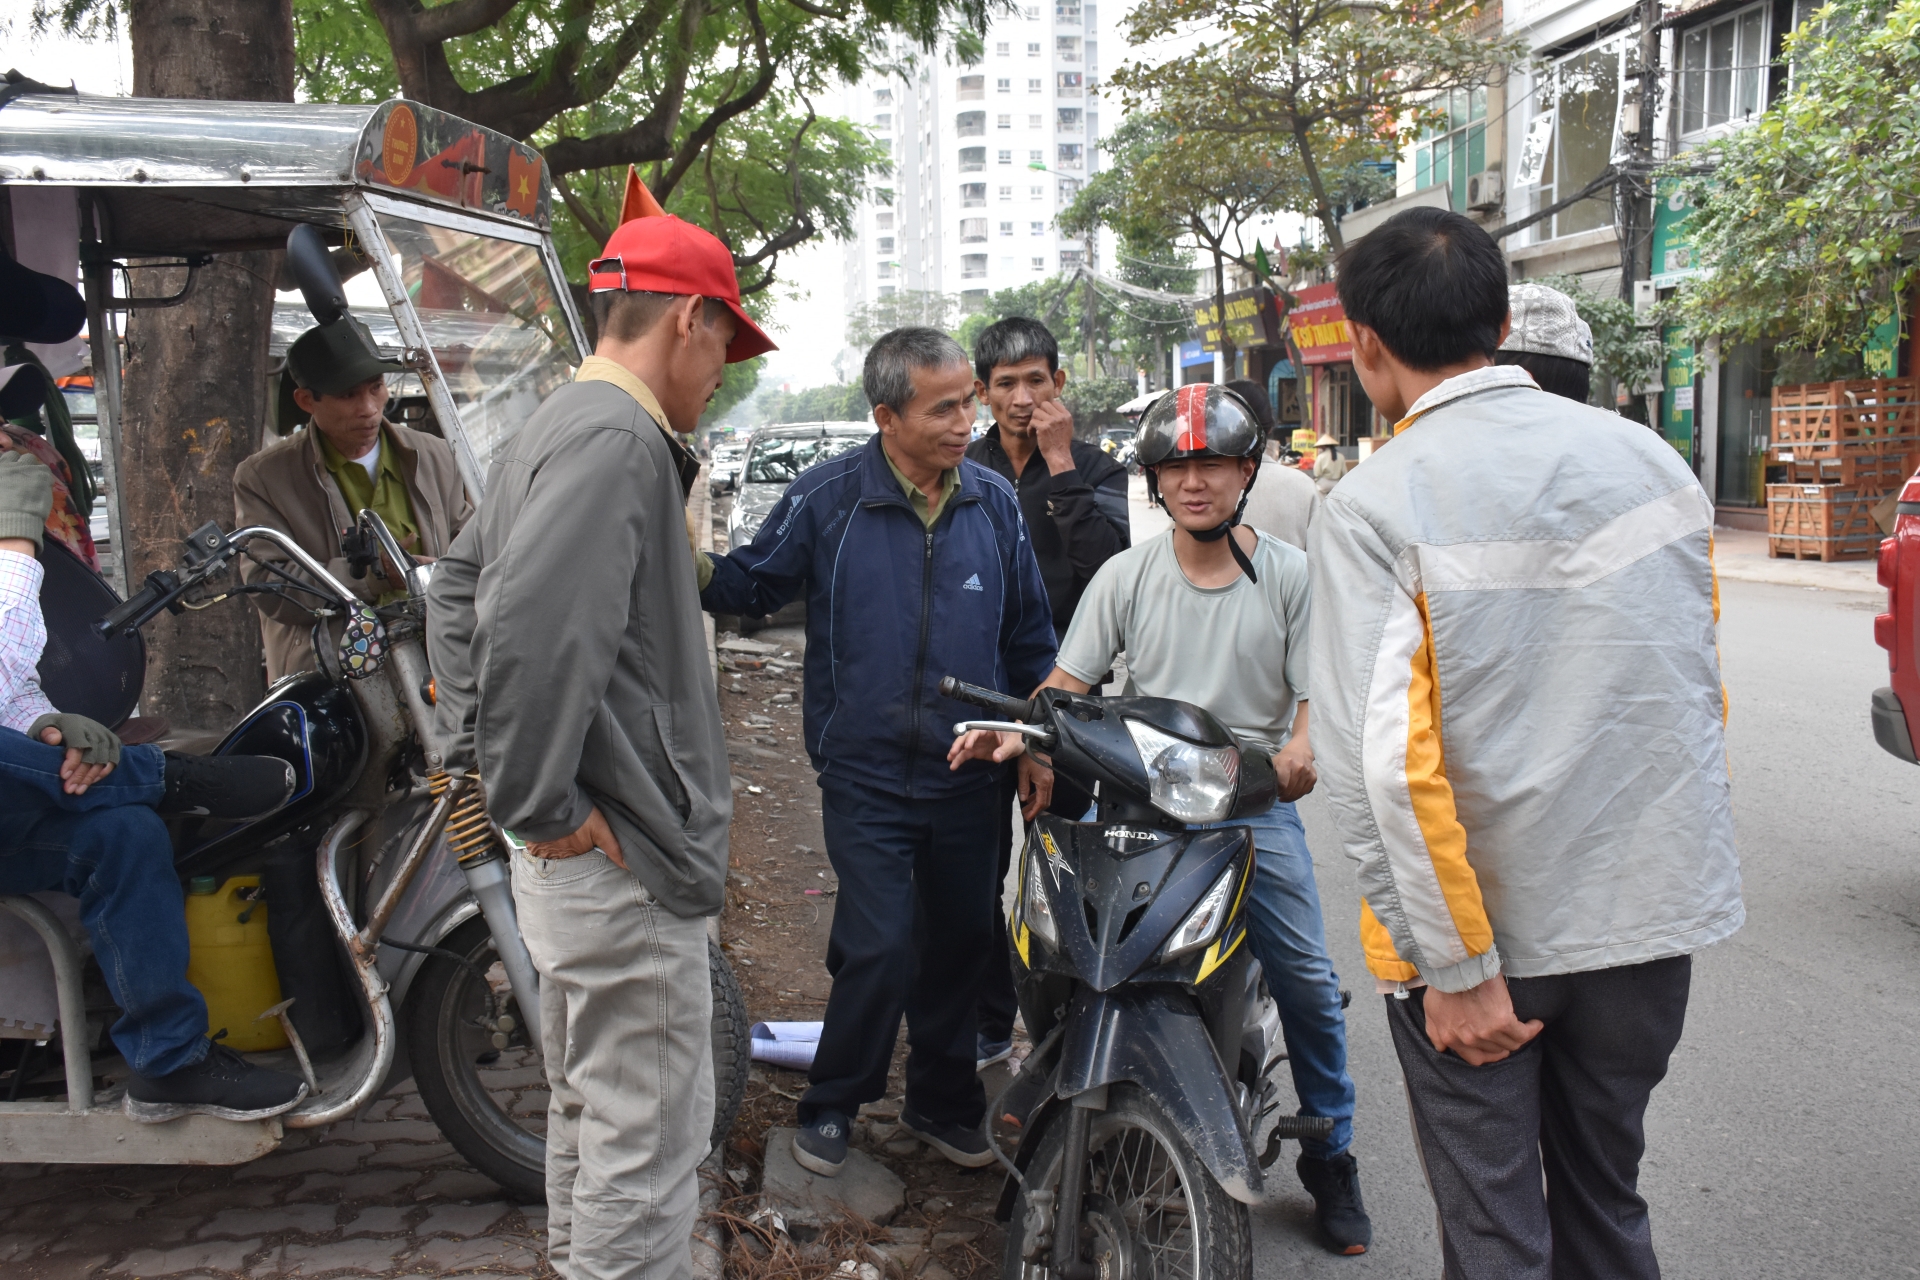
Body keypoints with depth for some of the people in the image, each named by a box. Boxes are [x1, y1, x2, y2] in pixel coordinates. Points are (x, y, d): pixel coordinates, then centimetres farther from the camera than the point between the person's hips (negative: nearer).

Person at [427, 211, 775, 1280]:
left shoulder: (558, 428, 14)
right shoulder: (618, 440, -18)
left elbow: (458, 584, 22)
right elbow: (528, 629, -31)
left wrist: (482, 751, 17)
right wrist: (541, 806, -20)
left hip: (580, 864, 11)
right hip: (627, 859, -10)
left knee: (591, 1108, 25)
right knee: (647, 1148, 2)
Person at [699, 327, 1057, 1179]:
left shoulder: (994, 502, 4)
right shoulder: (827, 500, -7)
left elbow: (1029, 635, 11)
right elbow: (756, 582, 2)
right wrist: (697, 567, -19)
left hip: (969, 777, 4)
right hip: (867, 777, -4)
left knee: (960, 942, 14)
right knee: (879, 949, -7)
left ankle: (942, 1103, 34)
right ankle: (831, 1102, 18)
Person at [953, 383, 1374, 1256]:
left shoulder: (1291, 574, 3)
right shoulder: (1126, 575, 6)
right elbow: (1069, 681, 3)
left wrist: (1302, 750, -25)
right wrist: (1015, 732, -17)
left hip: (1255, 800, -1)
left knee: (1306, 979, -4)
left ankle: (1330, 1156, 16)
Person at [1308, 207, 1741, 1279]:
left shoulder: (1375, 506, -16)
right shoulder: (1650, 458, 0)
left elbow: (1384, 763, -23)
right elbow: (1702, 694, 8)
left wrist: (1456, 967, -16)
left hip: (1481, 925, -5)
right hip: (1652, 915, 5)